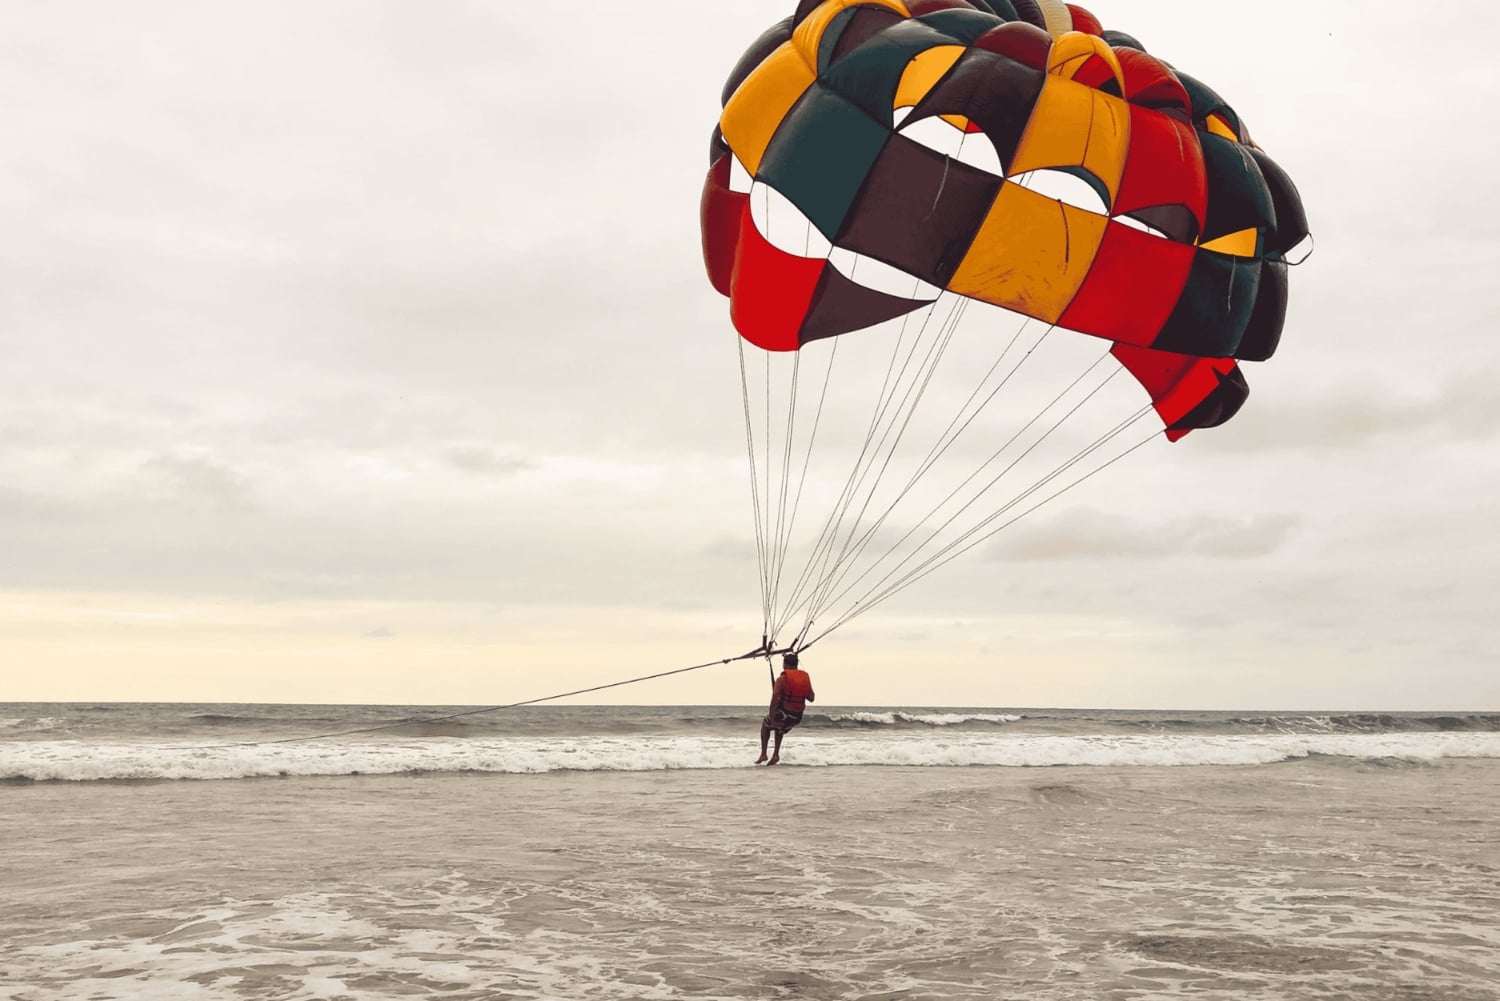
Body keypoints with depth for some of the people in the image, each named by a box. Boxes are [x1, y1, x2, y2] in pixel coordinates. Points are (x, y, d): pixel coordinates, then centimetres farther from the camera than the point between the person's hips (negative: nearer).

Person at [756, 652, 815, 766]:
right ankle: (776, 754, 25)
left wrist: (771, 716, -20)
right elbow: (811, 698, 7)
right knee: (780, 729, 36)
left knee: (765, 724, 27)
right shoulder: (806, 677, 3)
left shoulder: (782, 679, -12)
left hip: (782, 715, -5)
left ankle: (763, 754, 22)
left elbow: (775, 698, -22)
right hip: (797, 718, 5)